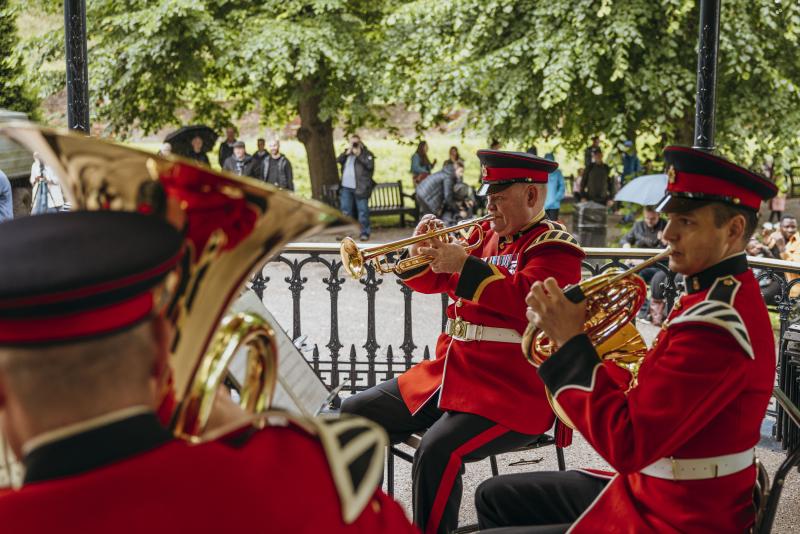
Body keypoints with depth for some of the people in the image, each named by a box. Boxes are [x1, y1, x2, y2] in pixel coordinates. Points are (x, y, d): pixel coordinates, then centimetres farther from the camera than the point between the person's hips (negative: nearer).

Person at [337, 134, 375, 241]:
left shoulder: (366, 153, 4)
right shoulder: (346, 153, 20)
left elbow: (370, 165, -13)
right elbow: (338, 160, 5)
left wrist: (358, 155, -11)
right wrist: (347, 152, -7)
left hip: (360, 188, -5)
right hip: (346, 187, 5)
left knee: (363, 211, -5)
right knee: (345, 211, 8)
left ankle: (364, 233, 1)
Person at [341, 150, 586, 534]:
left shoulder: (554, 246, -6)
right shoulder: (486, 234, 14)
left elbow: (528, 303, -24)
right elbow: (431, 281, 21)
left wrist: (465, 266, -25)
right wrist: (424, 248, 1)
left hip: (512, 395, -8)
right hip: (447, 374, 8)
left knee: (437, 452, -35)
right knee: (350, 415, 5)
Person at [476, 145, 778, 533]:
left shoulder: (716, 322, -26)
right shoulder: (720, 295, 6)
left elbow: (627, 445, -29)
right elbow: (646, 401, 9)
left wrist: (570, 342, -21)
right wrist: (576, 344, -4)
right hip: (654, 488, 10)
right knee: (496, 497, 17)